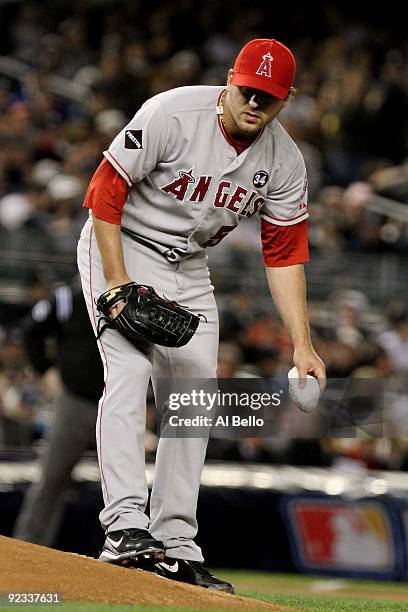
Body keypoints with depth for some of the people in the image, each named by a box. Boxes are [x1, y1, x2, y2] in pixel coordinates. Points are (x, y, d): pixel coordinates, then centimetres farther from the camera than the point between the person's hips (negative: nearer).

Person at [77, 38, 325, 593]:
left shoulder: (285, 163, -9)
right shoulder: (171, 115, -24)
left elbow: (285, 254, -4)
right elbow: (106, 188, -20)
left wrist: (302, 345, -12)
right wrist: (118, 282, -24)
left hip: (189, 270, 6)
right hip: (120, 244, -6)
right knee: (130, 368, -24)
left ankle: (175, 547, 6)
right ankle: (125, 524, -32)